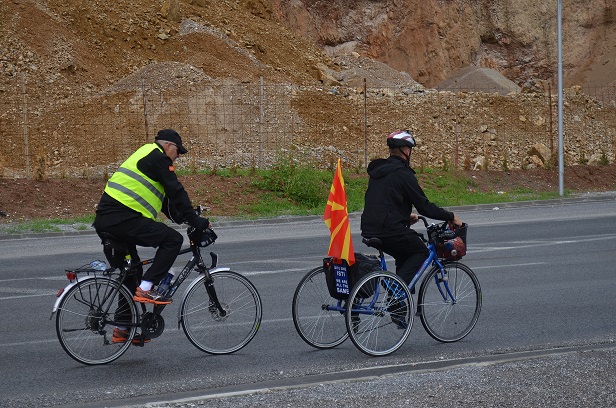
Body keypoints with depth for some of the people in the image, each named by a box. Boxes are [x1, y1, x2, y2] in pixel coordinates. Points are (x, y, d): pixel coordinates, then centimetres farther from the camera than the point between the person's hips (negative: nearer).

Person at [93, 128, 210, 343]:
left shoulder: (145, 156, 28)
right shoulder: (159, 159, -3)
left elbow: (165, 197, 32)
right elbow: (176, 193, -8)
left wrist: (183, 218, 29)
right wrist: (196, 222, -3)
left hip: (104, 221, 10)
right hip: (123, 218, -10)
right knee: (173, 239, -7)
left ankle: (122, 328, 23)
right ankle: (145, 288, -11)